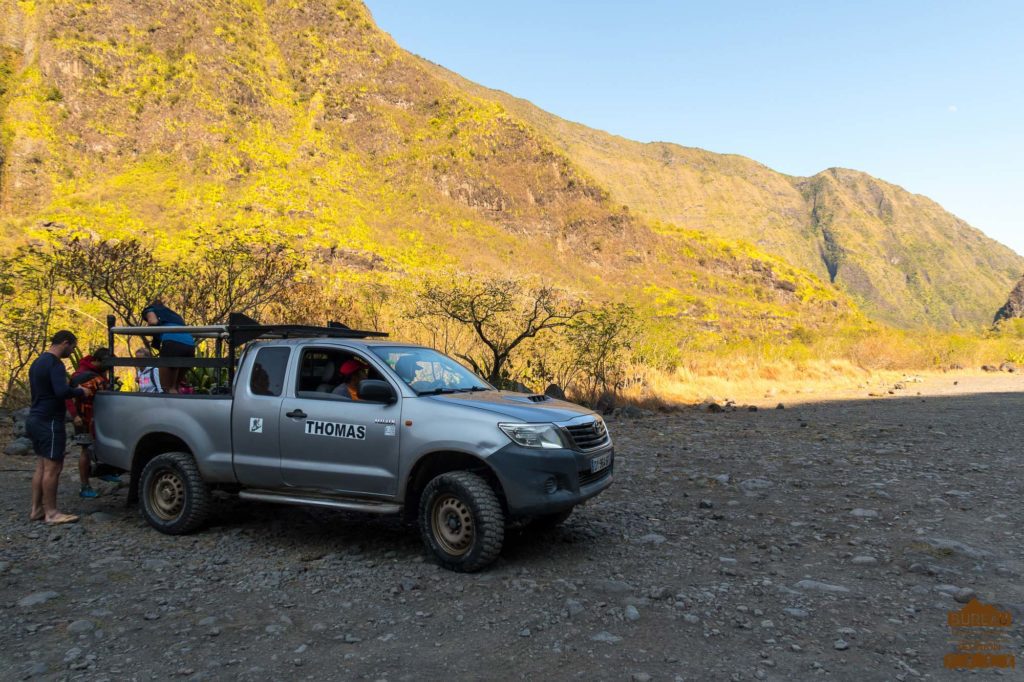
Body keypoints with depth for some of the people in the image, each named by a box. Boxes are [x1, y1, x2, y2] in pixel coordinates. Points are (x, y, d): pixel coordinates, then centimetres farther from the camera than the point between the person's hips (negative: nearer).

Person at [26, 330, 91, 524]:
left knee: (42, 465, 14)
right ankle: (51, 513, 0)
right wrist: (81, 392, -9)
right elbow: (62, 391, -27)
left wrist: (75, 391, 15)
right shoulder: (54, 364, -15)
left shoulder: (38, 362, 16)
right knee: (53, 467, -5)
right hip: (49, 421, -10)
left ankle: (36, 509, 18)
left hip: (35, 419, 10)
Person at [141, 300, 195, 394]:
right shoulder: (174, 314, 41)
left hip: (172, 343, -6)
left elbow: (154, 322, 3)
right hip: (189, 345, 6)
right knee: (175, 387, 18)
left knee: (165, 388, 2)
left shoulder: (150, 309, 25)